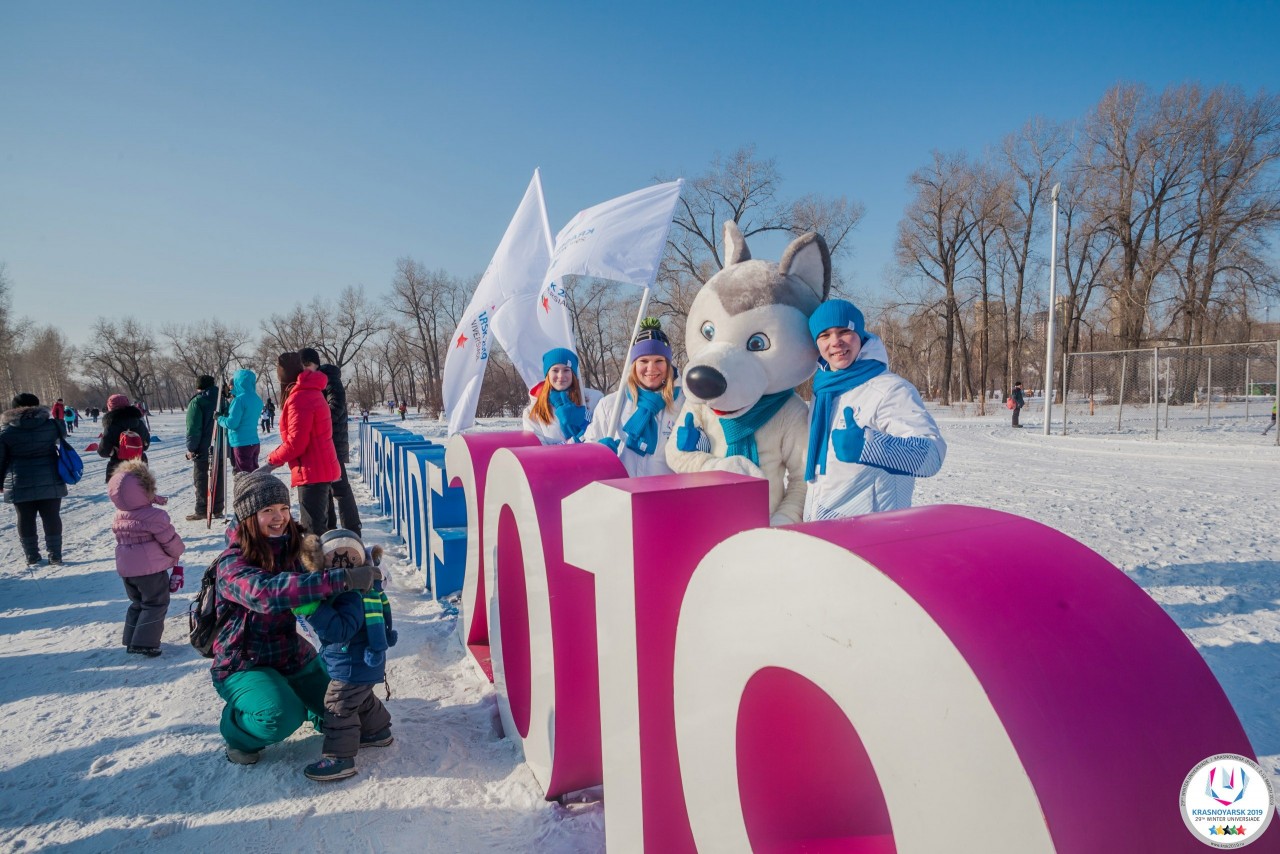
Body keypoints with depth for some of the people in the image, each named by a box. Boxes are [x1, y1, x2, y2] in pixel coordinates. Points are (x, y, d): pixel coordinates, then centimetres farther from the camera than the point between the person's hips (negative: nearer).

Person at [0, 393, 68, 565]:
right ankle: (55, 556, 9)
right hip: (50, 481, 0)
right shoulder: (51, 424, -4)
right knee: (51, 517, 6)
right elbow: (62, 435, 19)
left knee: (25, 520, 11)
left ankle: (32, 557, 17)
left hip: (20, 484, 0)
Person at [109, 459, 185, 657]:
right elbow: (170, 540, -13)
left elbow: (120, 537, 17)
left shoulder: (119, 516, 2)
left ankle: (130, 640, 27)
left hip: (126, 568, 7)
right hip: (151, 569, -7)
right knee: (156, 604, 4)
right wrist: (178, 553, 8)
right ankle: (144, 643, -1)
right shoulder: (155, 516, -21)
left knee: (137, 603, 22)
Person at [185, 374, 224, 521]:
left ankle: (202, 510, 1)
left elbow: (193, 428, -15)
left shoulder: (197, 402, -11)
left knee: (201, 479, 1)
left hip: (203, 449, -6)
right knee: (218, 477, 10)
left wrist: (191, 447, -8)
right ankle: (217, 509, 14)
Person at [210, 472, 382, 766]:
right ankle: (238, 733, 3)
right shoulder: (232, 563, -23)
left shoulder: (294, 549, -5)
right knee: (282, 717, -31)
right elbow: (267, 593, -44)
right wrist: (342, 579, -51)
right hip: (244, 664, -6)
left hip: (292, 654, 6)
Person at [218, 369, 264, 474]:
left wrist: (219, 418, 0)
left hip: (241, 444, -8)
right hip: (254, 442, 8)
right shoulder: (257, 400, 8)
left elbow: (232, 423, -18)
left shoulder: (240, 400, -16)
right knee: (253, 473, 14)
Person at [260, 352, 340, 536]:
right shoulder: (311, 391, 14)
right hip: (322, 469, 10)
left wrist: (271, 462, -8)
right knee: (318, 525, 18)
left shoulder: (299, 398, -17)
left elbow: (295, 441, -20)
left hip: (311, 472, -10)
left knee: (312, 529, -8)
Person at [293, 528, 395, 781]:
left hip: (353, 666, -11)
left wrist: (313, 610, -41)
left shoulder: (350, 595, -28)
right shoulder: (362, 588, 4)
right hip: (365, 662, 11)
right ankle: (378, 731, 46)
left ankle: (339, 758, 8)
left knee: (339, 707, -1)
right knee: (362, 699, 28)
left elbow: (340, 629, -38)